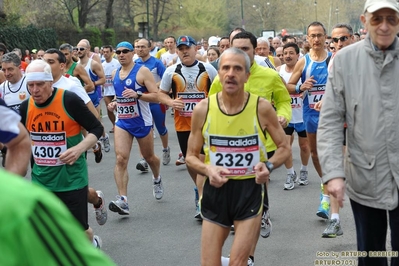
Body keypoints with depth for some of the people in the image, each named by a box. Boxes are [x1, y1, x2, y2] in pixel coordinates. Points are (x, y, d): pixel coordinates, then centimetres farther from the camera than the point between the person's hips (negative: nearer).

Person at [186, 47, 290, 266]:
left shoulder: (262, 108, -9)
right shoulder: (203, 109, -6)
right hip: (216, 190, 2)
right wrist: (208, 169, -17)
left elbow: (284, 148, 4)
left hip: (250, 190, -2)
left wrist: (269, 165, -17)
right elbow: (191, 156, 4)